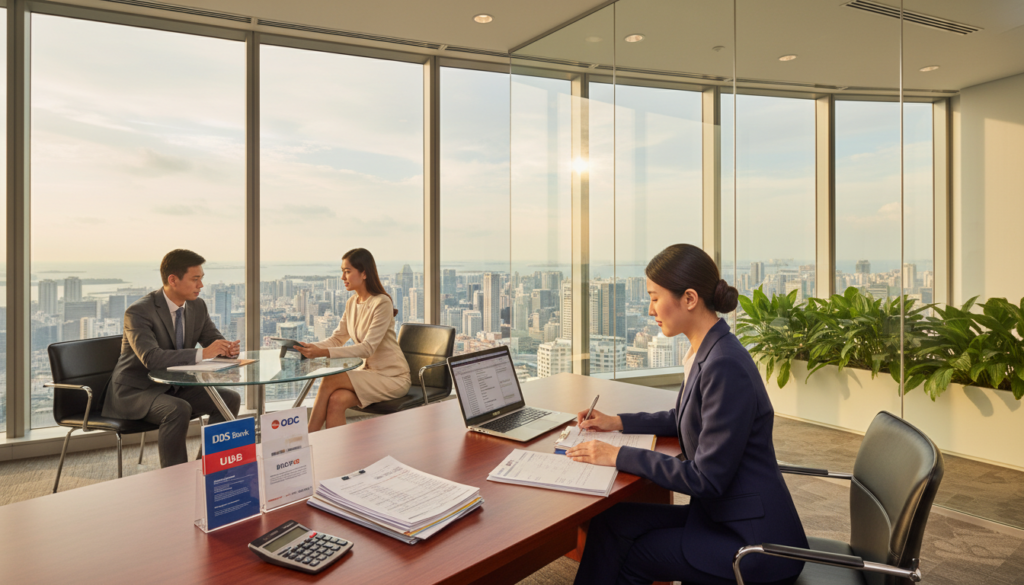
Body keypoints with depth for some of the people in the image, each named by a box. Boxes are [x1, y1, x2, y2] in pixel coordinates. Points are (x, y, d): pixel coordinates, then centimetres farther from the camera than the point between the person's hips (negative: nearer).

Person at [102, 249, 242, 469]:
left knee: (229, 399, -10)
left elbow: (213, 340, 6)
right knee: (179, 410, -35)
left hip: (174, 388, 7)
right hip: (135, 392, -7)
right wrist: (202, 354, -40)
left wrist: (227, 348, -19)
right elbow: (151, 358, -35)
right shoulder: (138, 312, -22)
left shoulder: (197, 306, 0)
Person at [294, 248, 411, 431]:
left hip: (392, 377, -7)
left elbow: (368, 348, -24)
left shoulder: (382, 303, -18)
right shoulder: (352, 303, 9)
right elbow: (337, 338, 7)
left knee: (330, 380, -22)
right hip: (369, 371, 7)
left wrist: (324, 352, -32)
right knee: (336, 400, -23)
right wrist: (310, 347, -12)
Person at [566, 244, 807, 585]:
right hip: (721, 515, 8)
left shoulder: (725, 366, -26)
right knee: (611, 521, -1)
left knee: (629, 555, -2)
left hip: (752, 540, -8)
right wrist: (618, 423, 12)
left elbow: (707, 479, -24)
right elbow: (684, 419, 20)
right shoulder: (707, 352, 2)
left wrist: (620, 457, -19)